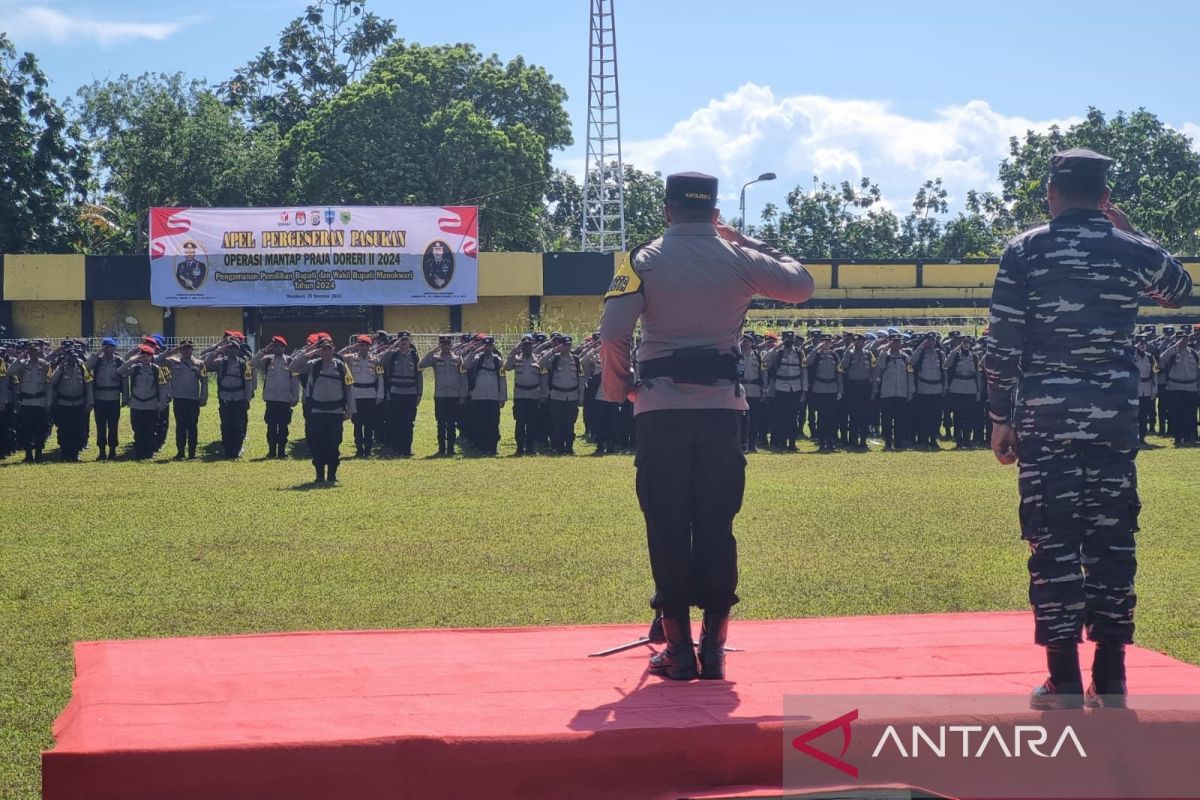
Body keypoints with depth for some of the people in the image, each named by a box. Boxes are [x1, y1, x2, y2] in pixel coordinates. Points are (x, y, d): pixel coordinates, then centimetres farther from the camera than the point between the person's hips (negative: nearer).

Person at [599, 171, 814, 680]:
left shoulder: (644, 261, -1)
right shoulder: (739, 260, 4)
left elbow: (612, 333, -11)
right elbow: (801, 285, 20)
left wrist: (618, 386, 6)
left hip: (661, 408, -2)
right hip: (722, 407, 2)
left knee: (667, 527, 3)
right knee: (717, 525, 6)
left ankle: (679, 650, 3)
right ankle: (714, 649, 6)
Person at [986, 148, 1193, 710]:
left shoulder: (1024, 251, -3)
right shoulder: (1131, 250, 3)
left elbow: (1001, 346, -5)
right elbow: (1180, 290, 25)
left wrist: (1000, 420, 3)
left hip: (1044, 416, -2)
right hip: (1114, 416, 2)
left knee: (1053, 542, 0)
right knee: (1112, 538, 7)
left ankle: (1064, 683, -2)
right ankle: (1110, 679, 9)